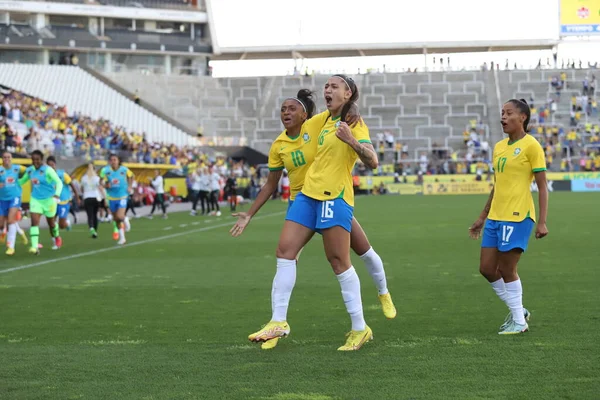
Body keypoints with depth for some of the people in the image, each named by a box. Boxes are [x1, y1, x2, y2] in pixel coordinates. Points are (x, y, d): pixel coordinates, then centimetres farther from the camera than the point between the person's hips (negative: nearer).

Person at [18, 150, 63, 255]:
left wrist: (57, 194, -41)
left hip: (48, 199, -4)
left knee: (51, 222, 15)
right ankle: (34, 247, -21)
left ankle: (57, 237, 46)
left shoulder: (48, 170, -17)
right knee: (34, 221, -14)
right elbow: (21, 181, 20)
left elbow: (59, 182, -25)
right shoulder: (29, 170, 1)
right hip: (35, 199, 4)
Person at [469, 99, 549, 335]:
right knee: (487, 269, 7)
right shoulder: (499, 147, 14)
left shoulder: (531, 146, -8)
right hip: (495, 217, 8)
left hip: (517, 217, -8)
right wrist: (483, 217, 23)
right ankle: (517, 310, 24)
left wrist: (542, 222, -15)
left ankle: (519, 321, 12)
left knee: (506, 270, -4)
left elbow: (542, 187, -9)